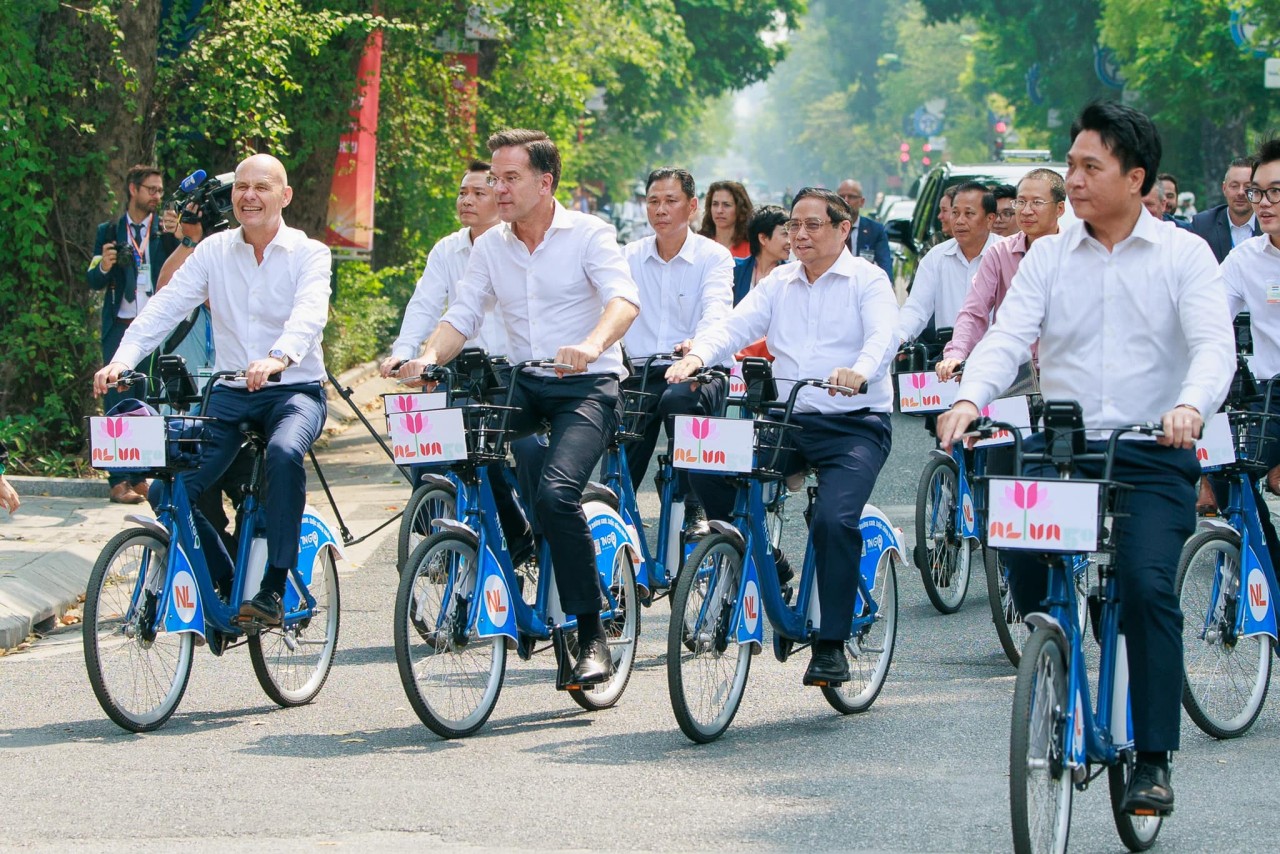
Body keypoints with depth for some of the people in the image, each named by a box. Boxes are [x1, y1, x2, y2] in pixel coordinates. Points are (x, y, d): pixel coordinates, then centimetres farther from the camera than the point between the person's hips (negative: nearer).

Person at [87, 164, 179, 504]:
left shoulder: (165, 230, 10)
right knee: (118, 401, -5)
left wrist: (173, 237, -18)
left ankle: (139, 476, 8)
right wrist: (103, 266, -16)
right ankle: (119, 479, -6)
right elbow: (93, 281, 5)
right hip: (120, 327, -1)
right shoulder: (109, 231, 10)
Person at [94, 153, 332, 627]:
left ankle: (274, 588, -28)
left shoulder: (308, 253, -2)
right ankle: (223, 586, 10)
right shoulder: (214, 251, 7)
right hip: (230, 392, 4)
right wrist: (123, 358, -21)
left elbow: (309, 312, -22)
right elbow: (165, 306, -3)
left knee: (284, 452, -37)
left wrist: (280, 356, -44)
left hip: (295, 389, -4)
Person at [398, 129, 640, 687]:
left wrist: (591, 346, -41)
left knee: (556, 492, -27)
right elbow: (462, 316, 4)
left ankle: (591, 634, -15)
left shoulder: (588, 234, -5)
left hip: (588, 388, -5)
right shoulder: (490, 247, 9)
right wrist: (429, 358, -18)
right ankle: (513, 541, 2)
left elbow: (624, 299, -21)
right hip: (524, 384, 5)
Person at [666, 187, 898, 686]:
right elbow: (737, 326, 2)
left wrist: (860, 370, -39)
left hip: (854, 425, -5)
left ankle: (831, 645, -17)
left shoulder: (867, 280, 2)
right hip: (788, 422, 5)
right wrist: (697, 355, -20)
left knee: (834, 519, -27)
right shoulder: (779, 284, 16)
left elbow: (884, 336, -16)